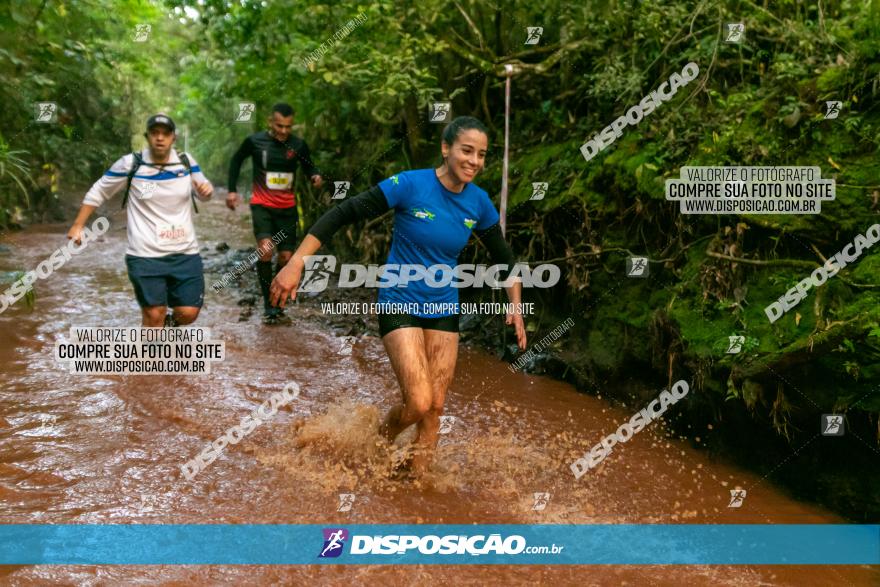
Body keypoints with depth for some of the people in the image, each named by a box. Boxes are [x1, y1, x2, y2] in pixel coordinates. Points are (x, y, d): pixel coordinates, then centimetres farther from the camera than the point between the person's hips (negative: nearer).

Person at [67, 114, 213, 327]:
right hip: (145, 255, -3)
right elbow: (98, 192, 5)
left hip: (185, 253, 3)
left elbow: (202, 190, 16)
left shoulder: (186, 161, 2)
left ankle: (169, 323, 35)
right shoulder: (131, 163, -5)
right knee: (154, 314, -4)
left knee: (188, 313, 1)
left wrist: (207, 189, -9)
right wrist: (78, 225, 5)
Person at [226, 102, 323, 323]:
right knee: (266, 249, -22)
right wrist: (232, 190, 6)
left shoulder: (299, 145, -5)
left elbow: (308, 166, 11)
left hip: (287, 208, 2)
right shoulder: (255, 141, -8)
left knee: (286, 257, 3)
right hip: (262, 206, -2)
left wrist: (315, 176, -13)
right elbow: (236, 160, 10)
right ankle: (267, 303, -9)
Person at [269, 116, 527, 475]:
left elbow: (504, 259, 12)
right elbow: (342, 214, -17)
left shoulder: (479, 203, -3)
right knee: (418, 403, -13)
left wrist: (516, 308, 3)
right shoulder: (410, 185, -18)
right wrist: (296, 264, -23)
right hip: (400, 306, -5)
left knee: (435, 408, 4)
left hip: (444, 310, 5)